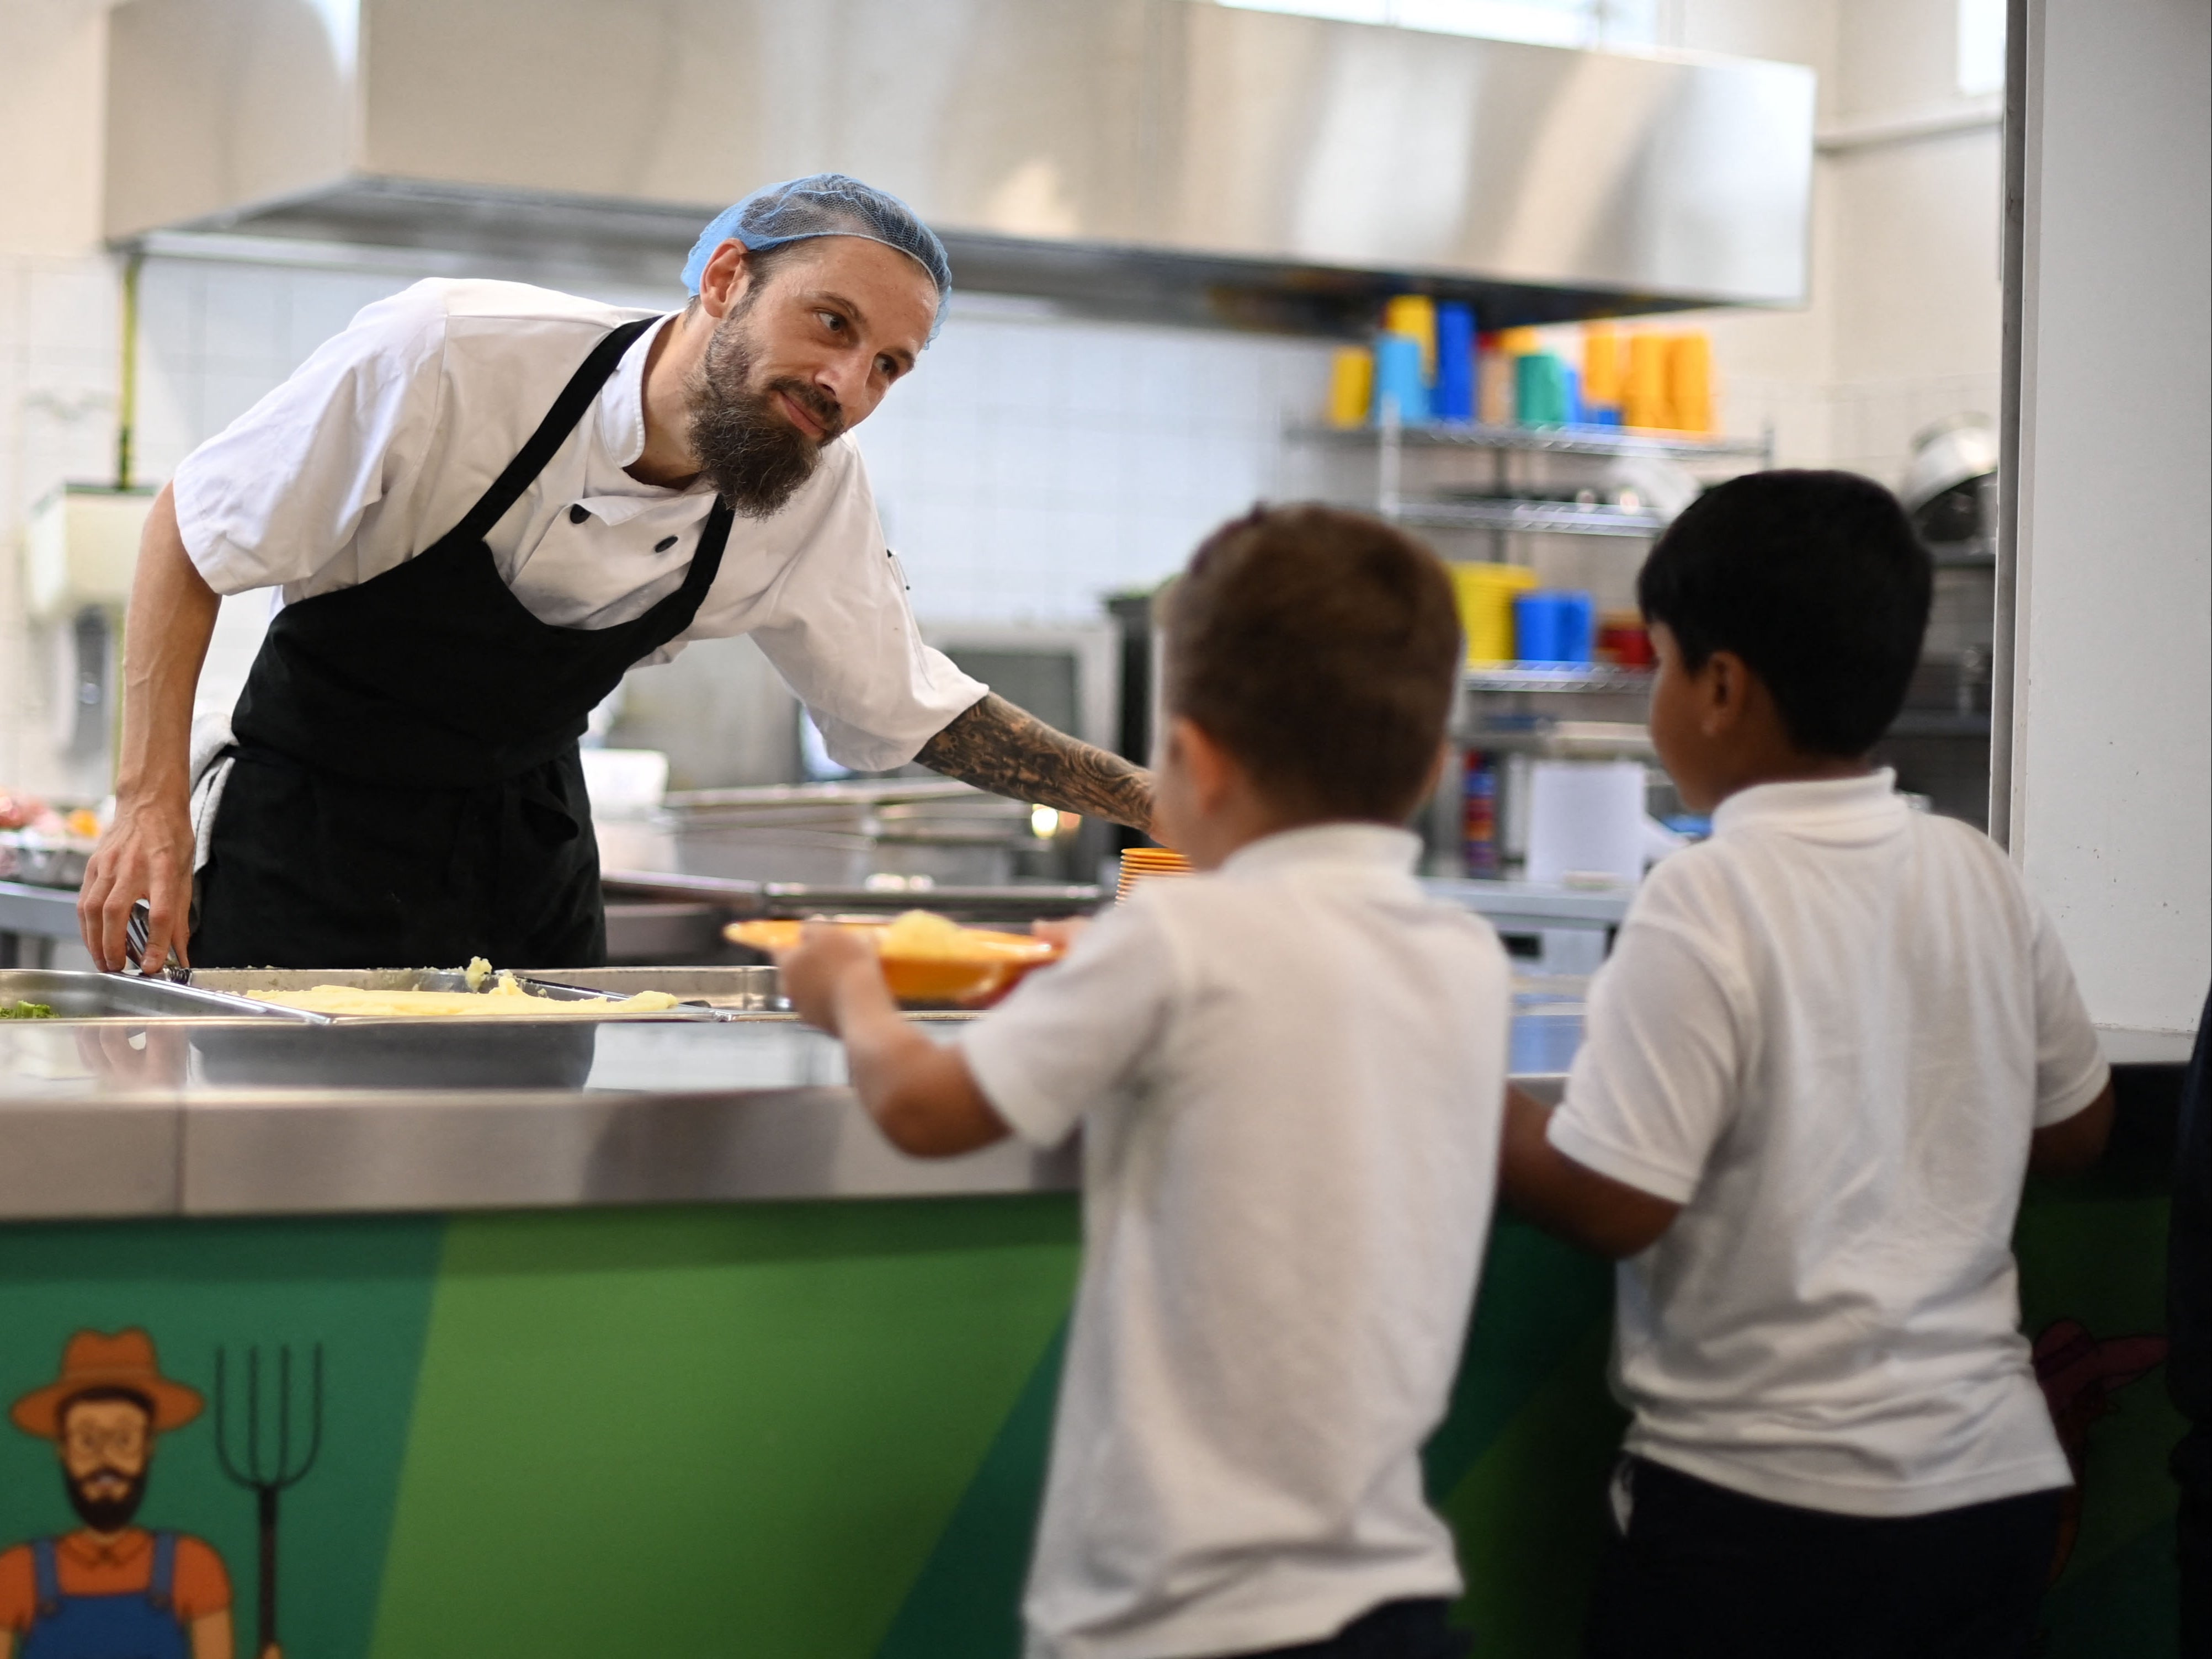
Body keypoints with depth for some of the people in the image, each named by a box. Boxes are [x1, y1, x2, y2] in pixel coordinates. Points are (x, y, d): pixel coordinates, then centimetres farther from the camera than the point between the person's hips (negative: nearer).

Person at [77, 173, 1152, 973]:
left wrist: (1159, 806, -3)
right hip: (308, 833, -4)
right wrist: (152, 800, -22)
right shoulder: (447, 355, -26)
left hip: (528, 851, 4)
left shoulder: (818, 494, -12)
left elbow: (910, 708, 3)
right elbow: (191, 530, -15)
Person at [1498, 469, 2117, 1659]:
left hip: (1766, 1508, -6)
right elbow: (2072, 1129, 15)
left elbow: (1612, 1203, -18)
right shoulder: (1979, 876, 3)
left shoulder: (1705, 902, -16)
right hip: (2000, 1483, 6)